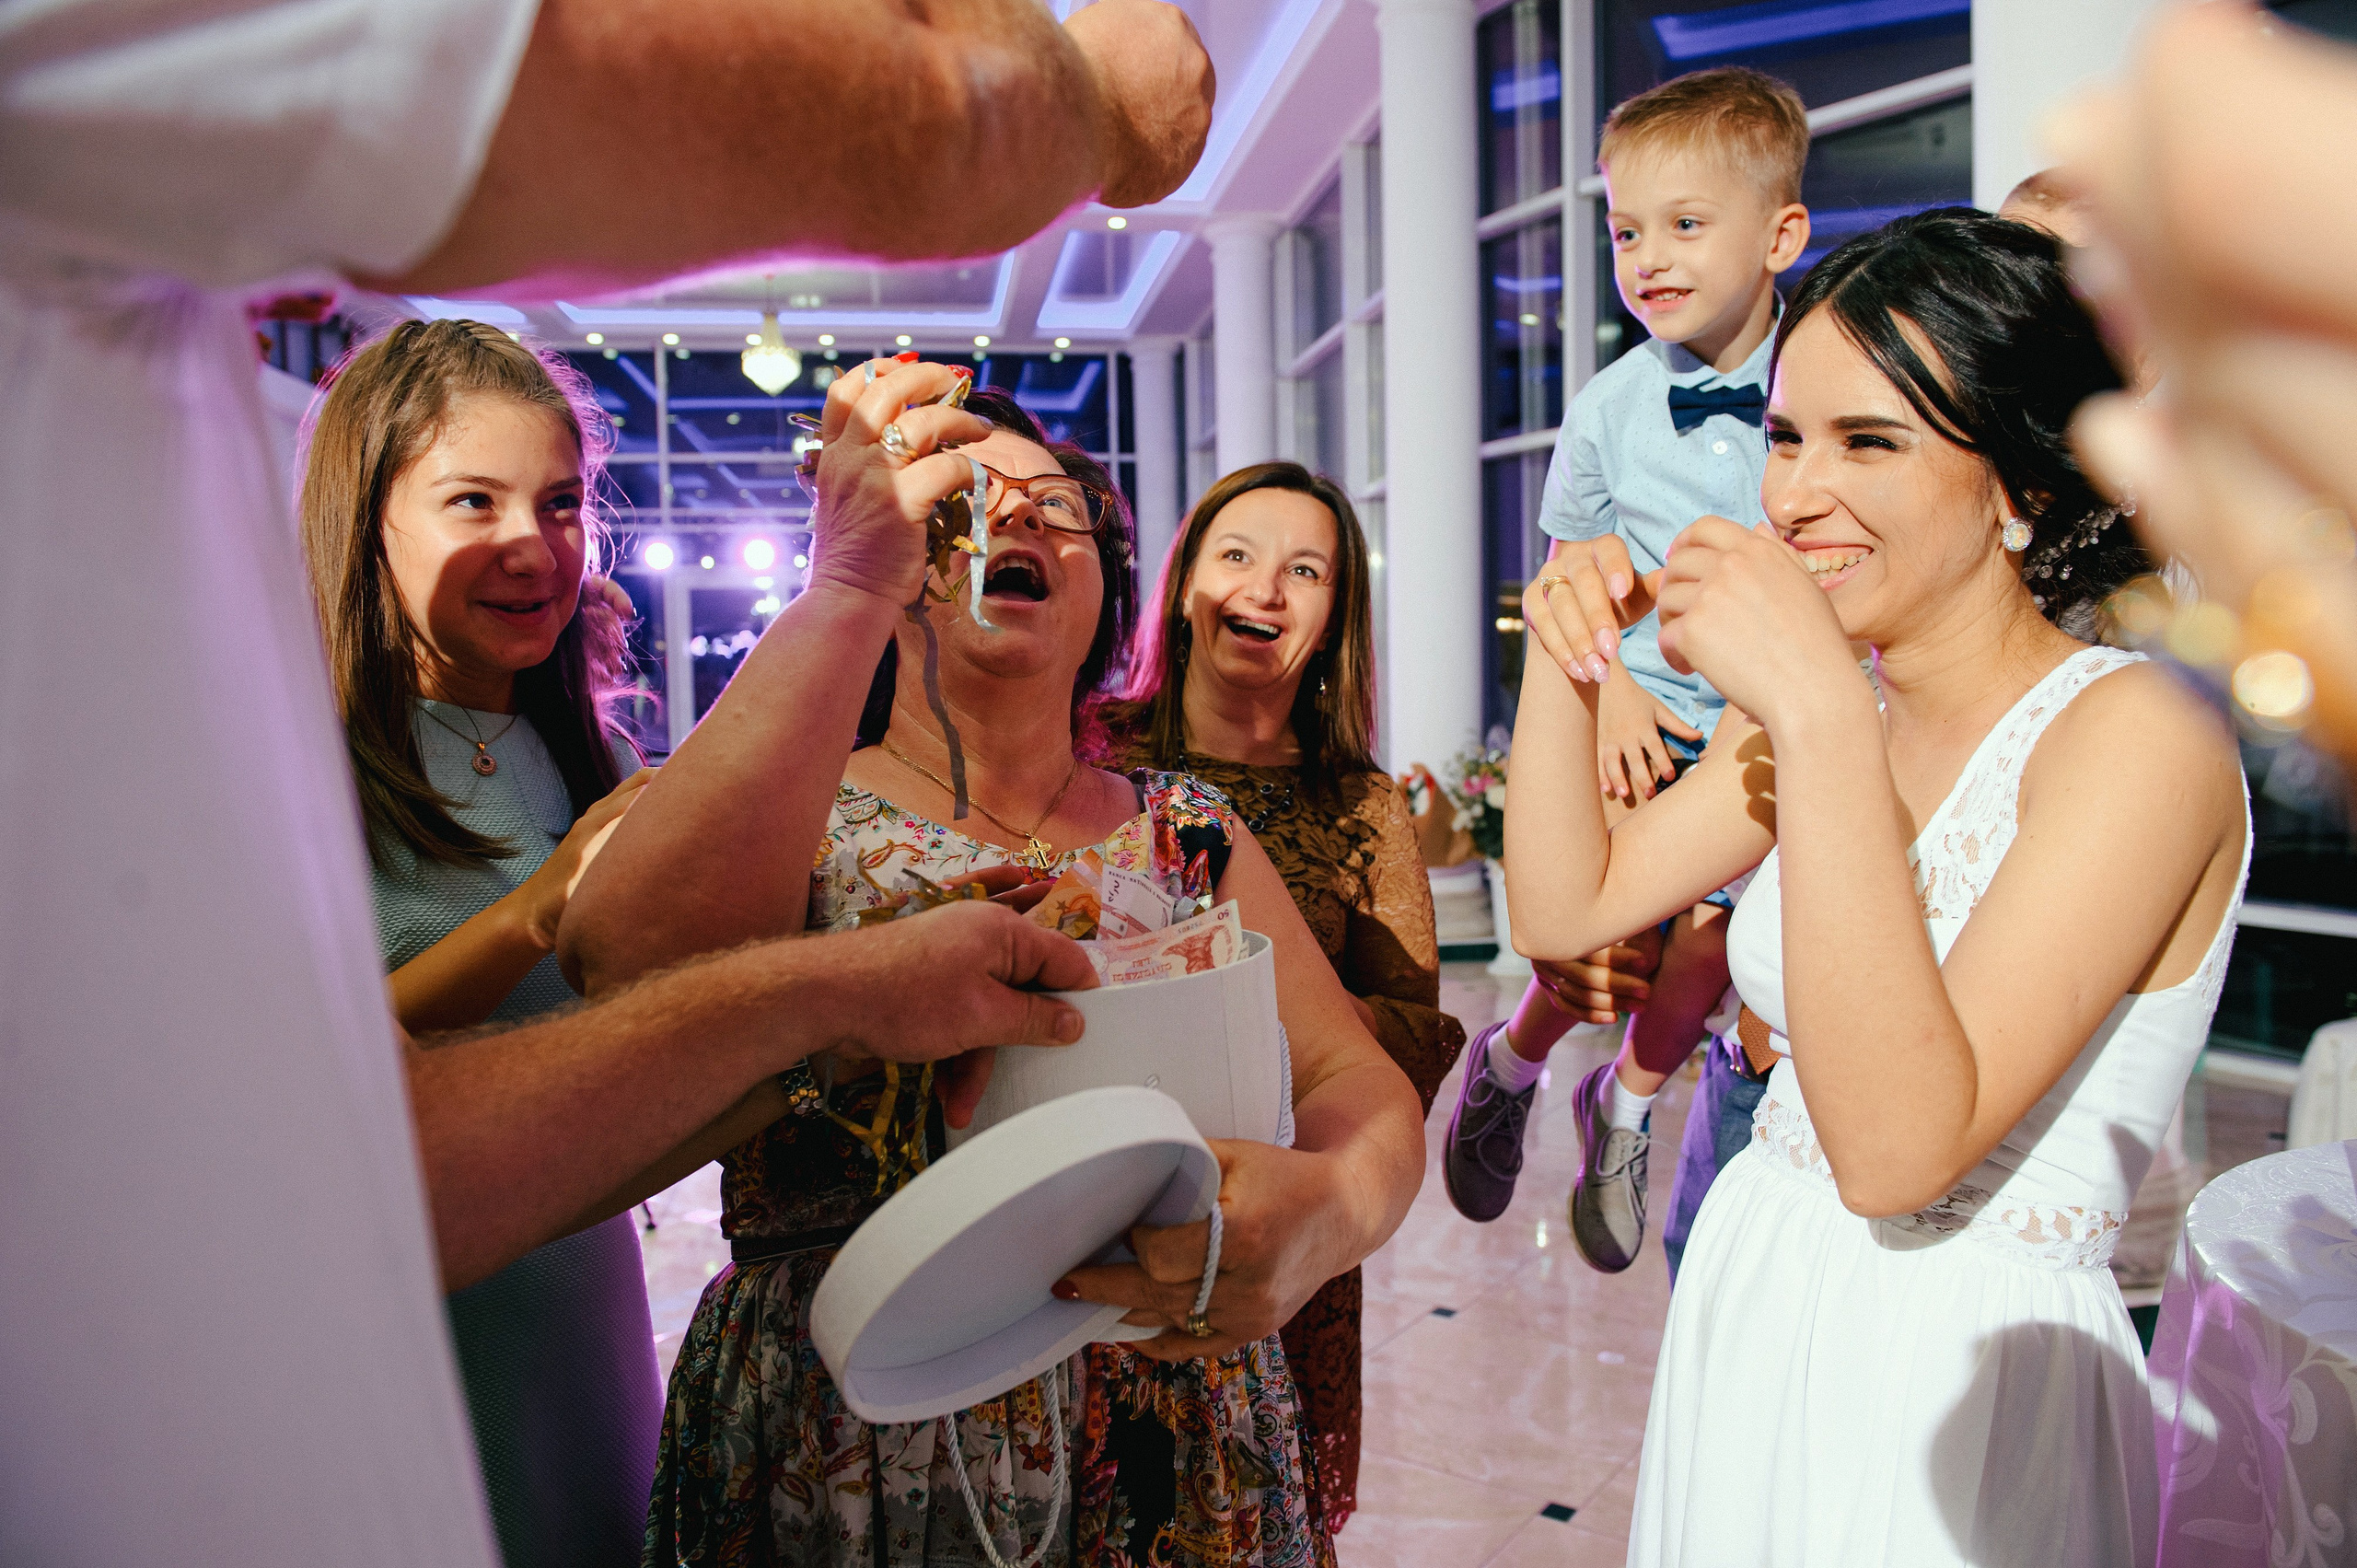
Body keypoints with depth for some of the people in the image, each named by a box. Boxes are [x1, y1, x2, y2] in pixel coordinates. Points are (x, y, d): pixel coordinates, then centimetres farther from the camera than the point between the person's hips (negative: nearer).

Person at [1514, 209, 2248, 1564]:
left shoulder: (2142, 737, -19)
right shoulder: (1841, 708, 1)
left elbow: (1897, 1147, -29)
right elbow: (1565, 907, 5)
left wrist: (1822, 714, -33)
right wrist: (1563, 661, -8)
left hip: (1960, 1383, -6)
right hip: (1749, 1317, 6)